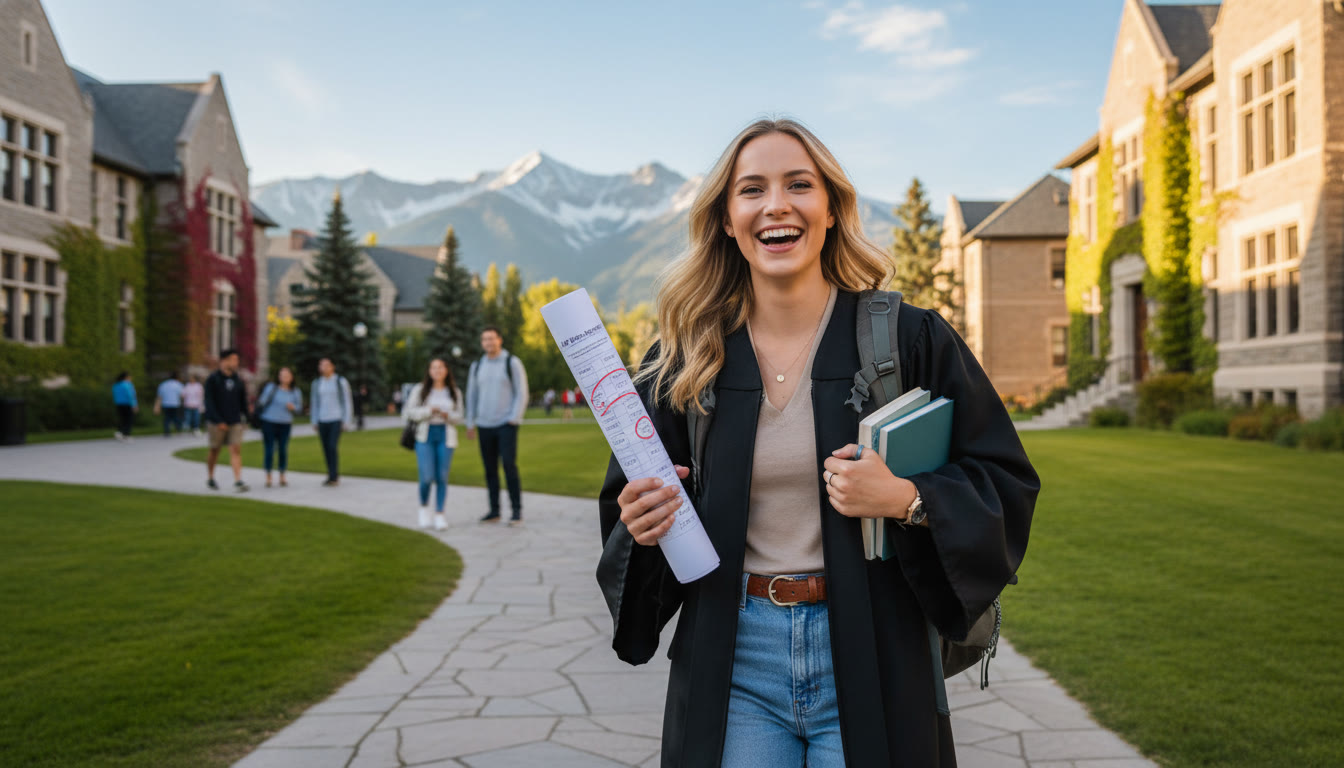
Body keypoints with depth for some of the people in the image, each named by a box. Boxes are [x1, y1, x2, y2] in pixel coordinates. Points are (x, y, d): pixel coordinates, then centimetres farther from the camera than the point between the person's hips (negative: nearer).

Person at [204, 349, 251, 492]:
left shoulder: (238, 380, 7)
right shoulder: (212, 379, -6)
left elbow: (243, 402, 14)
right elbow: (209, 402, -10)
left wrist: (245, 419, 11)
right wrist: (218, 421, -17)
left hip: (235, 422, 3)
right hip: (217, 422, -3)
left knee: (236, 450, -8)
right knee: (214, 450, 10)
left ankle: (238, 481, -13)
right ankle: (210, 479, 27)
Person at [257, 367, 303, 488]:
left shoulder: (296, 391, 5)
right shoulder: (271, 387, -4)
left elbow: (299, 407, 11)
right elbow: (262, 401, -7)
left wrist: (293, 407, -10)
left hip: (285, 424, 2)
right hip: (269, 422, -2)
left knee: (283, 450, 3)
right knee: (269, 449, -1)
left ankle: (282, 477, 15)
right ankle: (268, 477, 8)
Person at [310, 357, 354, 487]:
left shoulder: (341, 381, -4)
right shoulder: (317, 383, 8)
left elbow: (347, 402, -4)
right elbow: (315, 403, 13)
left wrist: (347, 421, -9)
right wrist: (315, 423, 9)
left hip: (337, 419, -5)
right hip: (323, 421, 5)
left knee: (332, 447, -15)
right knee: (326, 449, 5)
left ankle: (333, 477, -9)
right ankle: (334, 476, 17)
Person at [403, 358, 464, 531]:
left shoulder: (455, 393, 8)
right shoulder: (420, 390, 3)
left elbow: (458, 417, 9)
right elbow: (408, 412, -1)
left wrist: (447, 415, -12)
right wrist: (429, 411, -14)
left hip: (446, 437, 2)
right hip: (425, 437, -2)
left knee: (442, 477, -1)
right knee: (427, 478, -10)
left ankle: (439, 515, 9)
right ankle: (424, 506, 18)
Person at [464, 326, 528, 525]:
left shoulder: (512, 363, -2)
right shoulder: (476, 366, 12)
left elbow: (522, 393, -4)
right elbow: (472, 396, 17)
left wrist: (514, 419, -12)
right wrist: (470, 424, 13)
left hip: (506, 424, -4)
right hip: (485, 425, 5)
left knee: (509, 465, -12)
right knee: (490, 469, 5)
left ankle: (517, 510, -5)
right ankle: (494, 510, 12)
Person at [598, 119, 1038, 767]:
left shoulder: (911, 339, -5)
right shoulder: (684, 359, 1)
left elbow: (1007, 484, -3)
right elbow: (632, 504, 11)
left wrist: (906, 500, -20)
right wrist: (641, 526, -11)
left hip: (868, 658, -1)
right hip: (734, 662, 2)